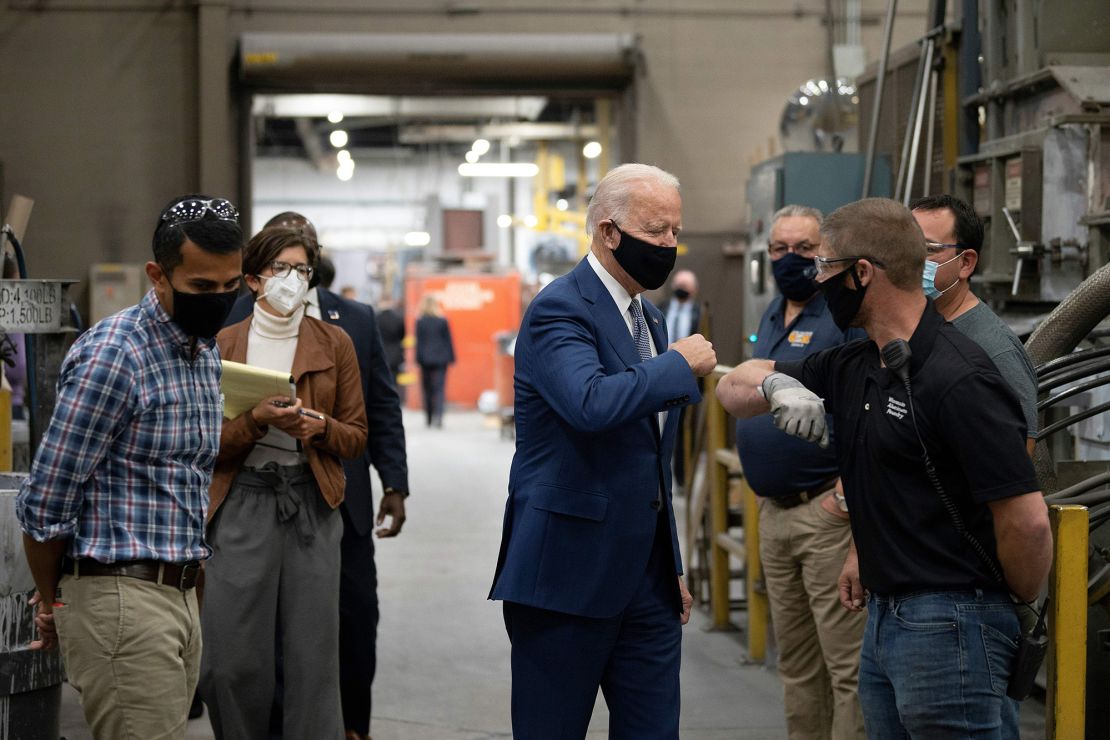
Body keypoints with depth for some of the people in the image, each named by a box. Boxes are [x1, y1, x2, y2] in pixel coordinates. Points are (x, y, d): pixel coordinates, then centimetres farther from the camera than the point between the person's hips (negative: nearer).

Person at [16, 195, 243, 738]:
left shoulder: (206, 352, 13)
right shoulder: (112, 357, -16)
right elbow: (44, 504, -13)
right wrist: (54, 602, 0)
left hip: (179, 594, 8)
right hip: (121, 595, -8)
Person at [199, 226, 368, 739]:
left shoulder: (334, 344, 8)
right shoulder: (222, 346, 5)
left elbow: (356, 436, 11)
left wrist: (320, 426, -10)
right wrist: (256, 421, -15)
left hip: (312, 504, 1)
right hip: (242, 502, -1)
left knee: (312, 654, -2)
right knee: (230, 659, -2)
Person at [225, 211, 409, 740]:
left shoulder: (357, 320, 10)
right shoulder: (233, 319, 2)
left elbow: (383, 410, 9)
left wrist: (394, 484, 3)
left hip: (342, 498, 2)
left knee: (356, 616, 4)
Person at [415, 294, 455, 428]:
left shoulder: (420, 322, -4)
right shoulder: (442, 321, -2)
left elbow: (418, 342, -2)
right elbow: (448, 340, 2)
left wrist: (418, 359, 2)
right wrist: (451, 358, 9)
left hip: (426, 359, 0)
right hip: (441, 358, 0)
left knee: (427, 389, 10)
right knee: (439, 388, -4)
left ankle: (429, 419, 12)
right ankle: (438, 416, -22)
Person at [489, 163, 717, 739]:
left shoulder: (649, 321, 16)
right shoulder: (560, 309, -12)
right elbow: (592, 404, -33)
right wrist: (680, 364, -19)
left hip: (644, 577, 8)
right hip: (569, 574, -8)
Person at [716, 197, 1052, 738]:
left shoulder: (959, 379, -19)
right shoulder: (852, 368, 9)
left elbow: (1027, 521, -22)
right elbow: (734, 388, 15)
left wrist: (1020, 602, -4)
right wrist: (776, 384, -9)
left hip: (949, 628, -9)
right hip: (884, 614, 9)